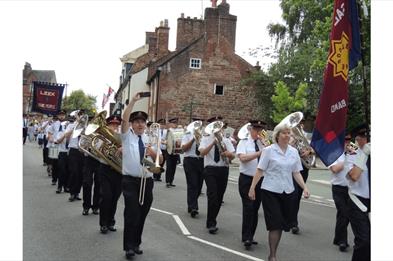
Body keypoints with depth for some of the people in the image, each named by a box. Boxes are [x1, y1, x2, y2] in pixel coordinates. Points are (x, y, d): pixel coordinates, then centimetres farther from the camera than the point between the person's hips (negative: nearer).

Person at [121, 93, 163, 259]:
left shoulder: (150, 140, 12)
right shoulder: (127, 136, 3)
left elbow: (160, 160, 11)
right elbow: (124, 119, -14)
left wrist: (153, 153, -10)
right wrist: (133, 101, -17)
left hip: (147, 182, 4)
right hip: (131, 181, -4)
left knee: (142, 215, 11)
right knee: (132, 214, -9)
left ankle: (136, 244, 26)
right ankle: (129, 247, -1)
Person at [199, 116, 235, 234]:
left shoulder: (226, 140, 11)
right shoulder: (206, 139, 3)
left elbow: (233, 156, -1)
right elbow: (202, 152, -15)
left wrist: (228, 153, -24)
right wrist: (213, 143, -24)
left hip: (223, 170, 4)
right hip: (210, 169, -4)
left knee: (219, 197, 9)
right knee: (212, 195, -18)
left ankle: (212, 222, 26)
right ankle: (211, 224, -7)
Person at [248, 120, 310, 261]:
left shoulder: (294, 151, 6)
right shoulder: (269, 150, -6)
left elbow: (296, 173, 9)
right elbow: (260, 171, -6)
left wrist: (304, 187, -2)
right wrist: (252, 188, -9)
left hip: (287, 192, 5)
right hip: (271, 191, -4)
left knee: (282, 224, 10)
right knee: (275, 224, -6)